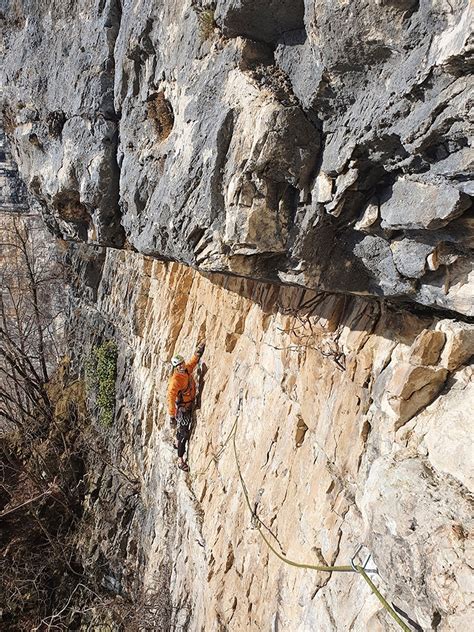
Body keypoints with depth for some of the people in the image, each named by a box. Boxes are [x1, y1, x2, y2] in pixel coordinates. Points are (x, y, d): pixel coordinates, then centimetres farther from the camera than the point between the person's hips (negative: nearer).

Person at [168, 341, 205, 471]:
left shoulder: (187, 369, -8)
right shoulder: (175, 381, -32)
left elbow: (194, 361, 13)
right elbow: (171, 399, -34)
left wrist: (199, 350, 3)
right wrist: (172, 415, -35)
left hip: (189, 405, 8)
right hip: (182, 408, -8)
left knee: (183, 427, 29)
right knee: (184, 433, -3)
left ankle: (177, 443, 55)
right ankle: (180, 460, 8)